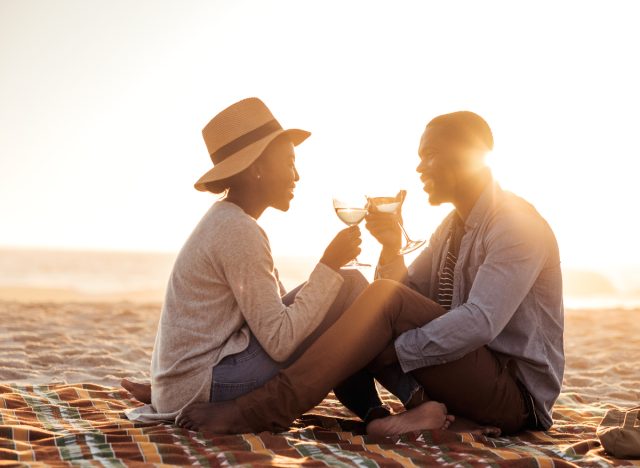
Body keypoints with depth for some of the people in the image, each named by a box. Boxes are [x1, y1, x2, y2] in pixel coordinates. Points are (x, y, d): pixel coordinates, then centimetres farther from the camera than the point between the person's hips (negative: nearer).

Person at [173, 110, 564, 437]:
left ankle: (262, 411, -29)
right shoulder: (455, 224, 14)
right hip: (460, 376, 8)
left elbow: (478, 324, -28)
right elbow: (407, 296, 10)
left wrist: (387, 352, -26)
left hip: (515, 391, -8)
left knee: (386, 299, -28)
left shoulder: (517, 225, -15)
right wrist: (391, 250, -9)